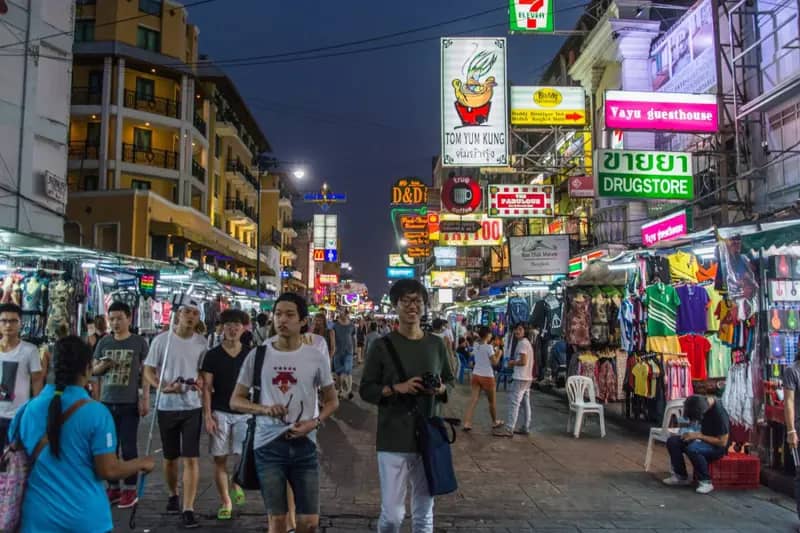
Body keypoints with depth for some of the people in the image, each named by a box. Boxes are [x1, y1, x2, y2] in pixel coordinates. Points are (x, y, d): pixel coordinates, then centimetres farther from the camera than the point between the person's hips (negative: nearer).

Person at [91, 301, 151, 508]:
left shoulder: (139, 342, -1)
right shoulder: (104, 342, 8)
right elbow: (93, 370, 14)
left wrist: (145, 398, -7)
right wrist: (102, 366, -9)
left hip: (129, 403, -4)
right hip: (106, 402, 4)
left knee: (128, 446, 0)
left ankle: (130, 489, 9)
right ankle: (113, 487, 20)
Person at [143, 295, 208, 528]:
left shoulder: (201, 342, 1)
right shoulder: (161, 340, -4)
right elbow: (148, 371, -1)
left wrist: (201, 381, -12)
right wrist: (163, 387, -18)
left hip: (192, 406, 0)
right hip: (167, 406, 0)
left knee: (191, 458, -5)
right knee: (170, 457, 15)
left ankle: (188, 509, 0)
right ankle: (173, 495, 39)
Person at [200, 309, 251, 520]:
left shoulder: (250, 354, 4)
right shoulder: (212, 355, 0)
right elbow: (206, 387, -1)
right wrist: (207, 416, -8)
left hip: (245, 412, 1)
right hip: (219, 413, 0)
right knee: (220, 458, 3)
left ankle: (237, 483, 27)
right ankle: (225, 502, 18)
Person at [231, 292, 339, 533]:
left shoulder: (317, 357, -1)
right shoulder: (258, 355, -1)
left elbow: (332, 401, 8)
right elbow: (236, 400, 4)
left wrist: (314, 423, -11)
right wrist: (264, 409, -15)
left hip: (304, 446, 0)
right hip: (268, 445, 0)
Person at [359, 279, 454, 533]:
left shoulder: (436, 344, 5)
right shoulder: (382, 346, -4)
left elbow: (450, 380, 15)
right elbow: (365, 389, -3)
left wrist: (440, 388, -8)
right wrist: (397, 388, -19)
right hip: (394, 440, -3)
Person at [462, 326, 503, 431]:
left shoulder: (476, 345, 5)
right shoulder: (489, 347, -14)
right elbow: (494, 362, -12)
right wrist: (499, 354, 3)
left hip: (476, 375, 5)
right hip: (487, 376, -5)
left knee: (474, 400, 1)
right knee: (492, 401, 15)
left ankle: (467, 423, -10)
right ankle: (495, 422, 31)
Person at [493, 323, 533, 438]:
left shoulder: (522, 343, -14)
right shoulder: (527, 342, 17)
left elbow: (523, 361, -21)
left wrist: (512, 363, -5)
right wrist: (514, 361, 12)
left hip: (520, 378, -10)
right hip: (527, 377, 10)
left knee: (514, 402, -10)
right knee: (525, 403, 12)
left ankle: (508, 429, -10)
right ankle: (526, 428, 17)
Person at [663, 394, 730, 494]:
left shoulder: (719, 413, -29)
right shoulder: (701, 403, -9)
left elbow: (722, 442, -24)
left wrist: (698, 436, -26)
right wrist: (692, 433, -3)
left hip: (717, 446, -7)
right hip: (703, 440, 7)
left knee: (692, 449, -36)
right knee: (672, 441, -10)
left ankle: (706, 482, -18)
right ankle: (681, 476, 2)